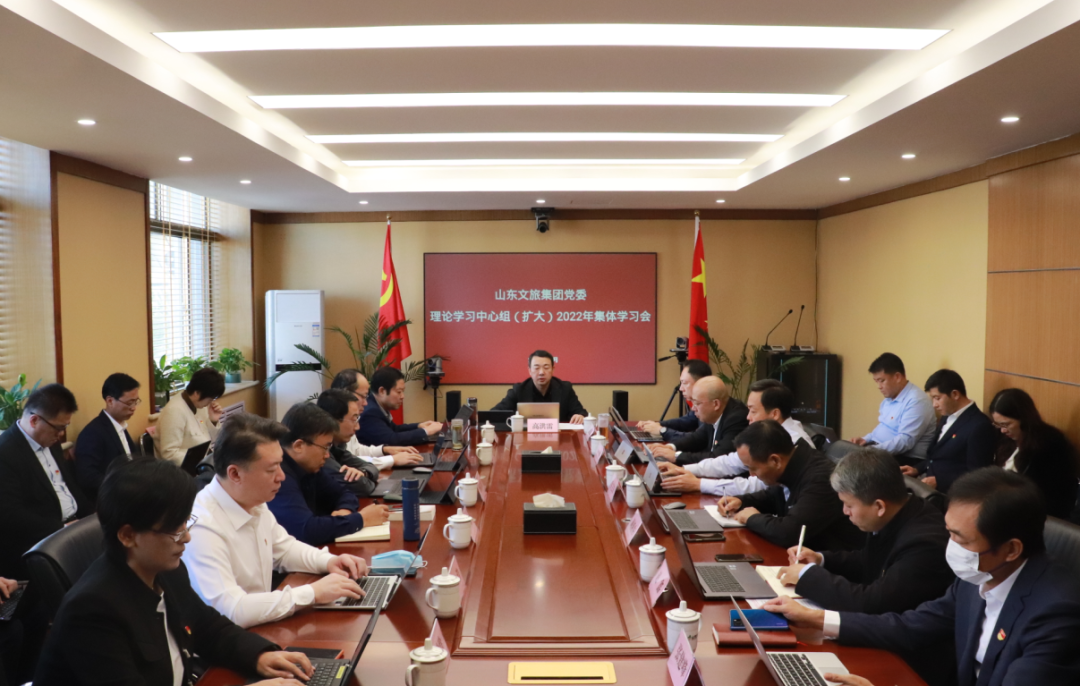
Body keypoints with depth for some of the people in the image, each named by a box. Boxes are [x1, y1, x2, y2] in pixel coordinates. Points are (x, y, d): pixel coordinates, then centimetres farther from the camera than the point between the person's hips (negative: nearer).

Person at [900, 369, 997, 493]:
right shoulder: (947, 417, 14)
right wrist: (917, 470, 7)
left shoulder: (979, 426, -13)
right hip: (927, 484, 8)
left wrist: (938, 481, -21)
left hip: (950, 490, -8)